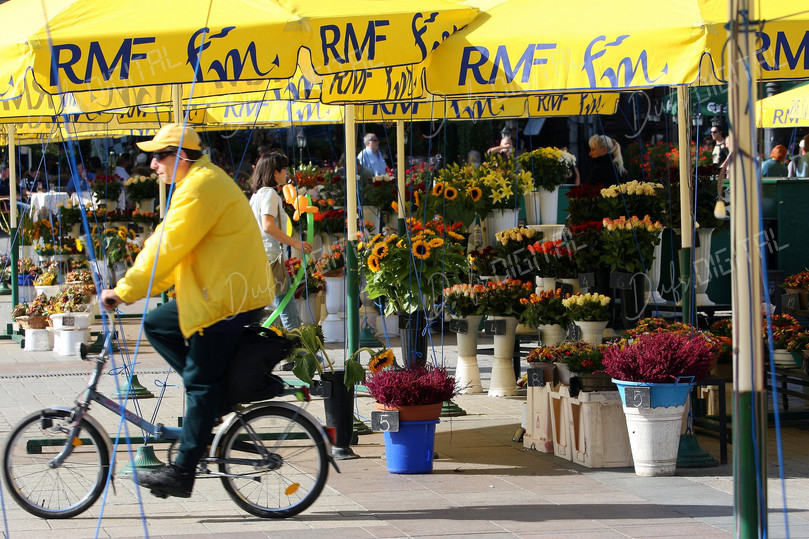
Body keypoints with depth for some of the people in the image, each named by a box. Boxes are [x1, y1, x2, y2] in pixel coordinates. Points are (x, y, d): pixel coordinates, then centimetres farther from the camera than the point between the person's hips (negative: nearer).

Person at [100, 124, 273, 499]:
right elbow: (168, 246, 20)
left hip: (228, 296, -11)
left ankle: (182, 472, -7)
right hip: (215, 291, 11)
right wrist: (135, 289, 13)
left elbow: (167, 247, -20)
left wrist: (125, 291, -15)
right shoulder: (201, 182, 18)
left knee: (201, 385, -9)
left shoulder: (200, 187, -16)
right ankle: (218, 391, 12)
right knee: (156, 324, 14)